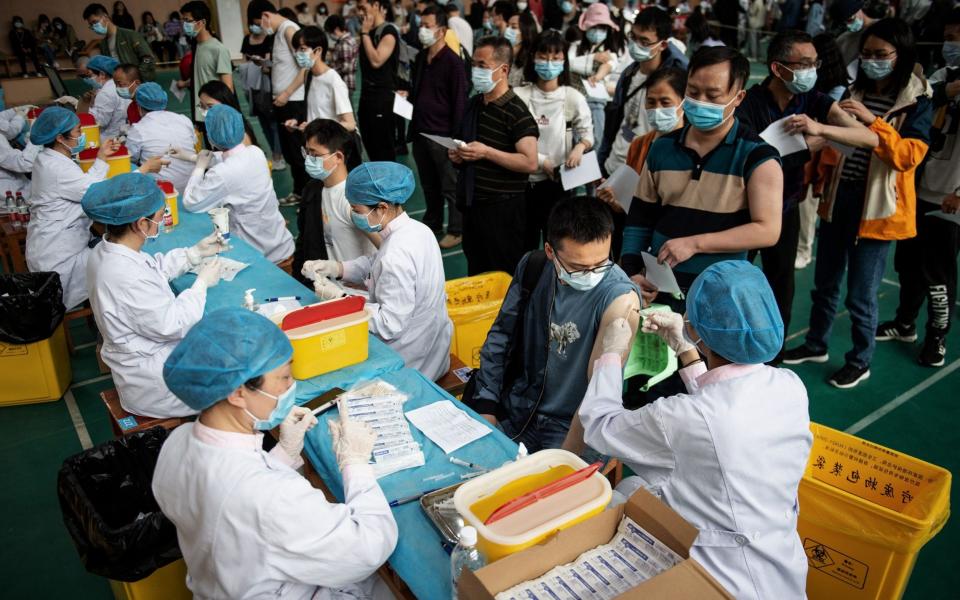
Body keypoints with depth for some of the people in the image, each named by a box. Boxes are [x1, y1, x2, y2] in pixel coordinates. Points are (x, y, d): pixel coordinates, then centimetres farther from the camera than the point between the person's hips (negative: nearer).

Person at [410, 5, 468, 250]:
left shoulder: (453, 62, -12)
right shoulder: (420, 58, 11)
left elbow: (460, 102, -13)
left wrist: (455, 137, -15)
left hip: (442, 135, -7)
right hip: (420, 132, 7)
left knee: (450, 186, 3)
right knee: (428, 184, 16)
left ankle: (457, 230, 14)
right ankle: (432, 223, 30)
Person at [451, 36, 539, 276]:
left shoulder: (516, 112, -13)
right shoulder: (473, 104, 11)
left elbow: (530, 163, -22)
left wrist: (486, 152, -23)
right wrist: (457, 155, 4)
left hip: (503, 208, -8)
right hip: (472, 203, 8)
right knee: (475, 273, 18)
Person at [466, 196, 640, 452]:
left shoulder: (621, 299, -22)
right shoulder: (533, 266, -6)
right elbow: (501, 335, 5)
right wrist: (485, 406, 0)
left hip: (572, 428, -5)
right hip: (515, 408, 5)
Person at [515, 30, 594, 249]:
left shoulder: (573, 97, -2)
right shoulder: (520, 95, -5)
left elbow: (586, 132, 4)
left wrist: (580, 147, -19)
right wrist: (542, 161, -13)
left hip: (557, 182, 0)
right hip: (523, 180, 0)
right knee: (524, 245, 14)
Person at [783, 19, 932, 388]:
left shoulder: (917, 102, -5)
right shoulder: (855, 92, 11)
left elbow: (910, 155, -17)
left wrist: (872, 121, -24)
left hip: (876, 207, -5)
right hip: (839, 200, 5)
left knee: (861, 294, 1)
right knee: (825, 282, 15)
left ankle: (860, 362, 20)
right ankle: (816, 345, 33)